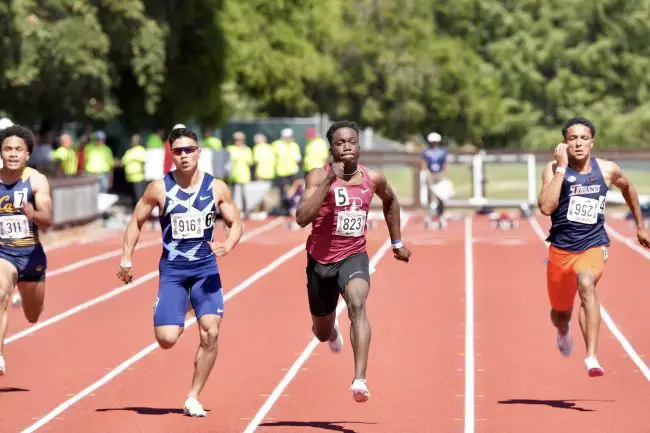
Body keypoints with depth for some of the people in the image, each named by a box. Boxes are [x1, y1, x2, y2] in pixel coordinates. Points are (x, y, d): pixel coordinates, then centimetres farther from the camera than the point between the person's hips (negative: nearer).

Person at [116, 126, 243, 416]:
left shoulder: (216, 188, -1)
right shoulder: (160, 188, -3)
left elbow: (236, 223, 6)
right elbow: (136, 221, 6)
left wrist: (227, 246, -15)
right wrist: (126, 259, -1)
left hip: (205, 269, 1)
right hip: (172, 270, -1)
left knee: (210, 333, -12)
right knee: (167, 340, -12)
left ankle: (193, 398, 4)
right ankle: (177, 319, 28)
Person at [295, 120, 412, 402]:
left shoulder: (373, 179, -3)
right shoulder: (319, 176, -13)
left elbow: (390, 201, 21)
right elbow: (302, 218, -27)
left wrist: (397, 243, 23)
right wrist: (330, 181, -32)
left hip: (353, 256, 0)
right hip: (321, 260, 0)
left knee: (357, 305, -31)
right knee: (322, 333, 17)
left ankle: (359, 380, -40)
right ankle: (331, 329, 59)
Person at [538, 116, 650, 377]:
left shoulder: (607, 170, -2)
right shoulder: (554, 169, -8)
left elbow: (628, 187, 22)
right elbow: (546, 208, -24)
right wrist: (561, 168, -23)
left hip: (593, 246, -1)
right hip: (561, 249, 1)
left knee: (586, 284, -34)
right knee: (560, 313, 17)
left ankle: (591, 358, -42)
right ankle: (563, 331, 58)